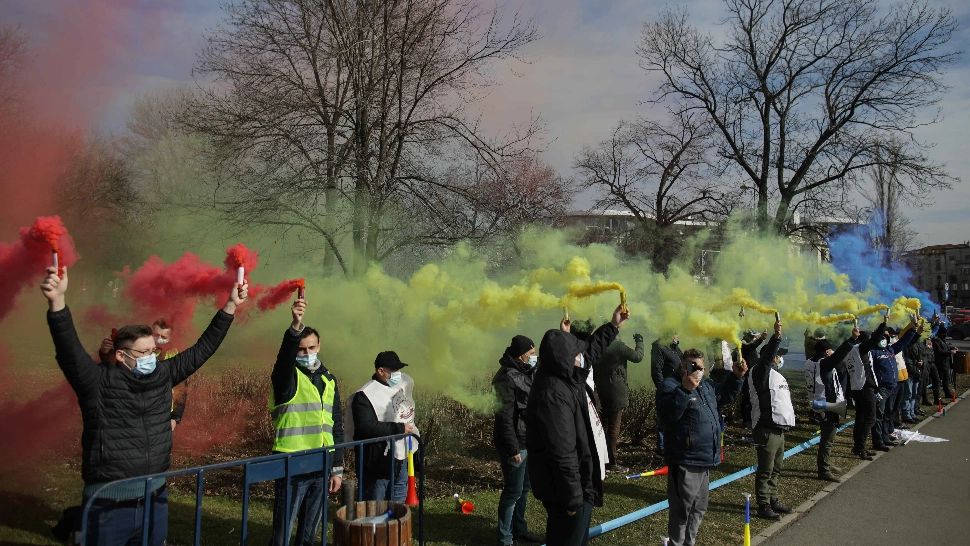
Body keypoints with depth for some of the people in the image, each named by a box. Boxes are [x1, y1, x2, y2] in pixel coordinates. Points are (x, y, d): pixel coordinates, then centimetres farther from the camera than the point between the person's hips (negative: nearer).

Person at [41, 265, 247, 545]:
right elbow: (69, 349, -25)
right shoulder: (98, 382, -10)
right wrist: (57, 301, -41)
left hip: (155, 497, 5)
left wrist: (230, 306, 5)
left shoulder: (163, 375, 4)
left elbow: (202, 349, 8)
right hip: (110, 503, -5)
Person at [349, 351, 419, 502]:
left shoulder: (405, 382, 6)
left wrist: (413, 430, 19)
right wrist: (399, 428, -26)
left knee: (398, 504, 17)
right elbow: (367, 427, -30)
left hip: (401, 456, 8)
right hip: (379, 461, -8)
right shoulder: (364, 396, -19)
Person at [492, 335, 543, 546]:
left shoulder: (527, 373, 8)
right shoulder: (507, 378, -20)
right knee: (513, 491, 0)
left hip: (529, 442, 9)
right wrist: (513, 449, -21)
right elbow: (505, 417, -21)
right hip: (516, 445, -9)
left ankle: (519, 529, 33)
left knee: (524, 488, 18)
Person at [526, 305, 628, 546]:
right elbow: (562, 453, -29)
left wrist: (613, 326, 24)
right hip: (566, 489, -10)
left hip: (577, 483, 10)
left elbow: (591, 351, 24)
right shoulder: (553, 394, -29)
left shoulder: (565, 379, 3)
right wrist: (573, 498, -25)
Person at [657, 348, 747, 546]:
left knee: (698, 509, 22)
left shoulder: (706, 385, 13)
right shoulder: (671, 385, -14)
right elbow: (666, 415, -31)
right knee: (682, 511, -2)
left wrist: (735, 377, 18)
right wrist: (685, 389, -37)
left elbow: (722, 392, 34)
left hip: (705, 460, 9)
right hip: (685, 462, -9)